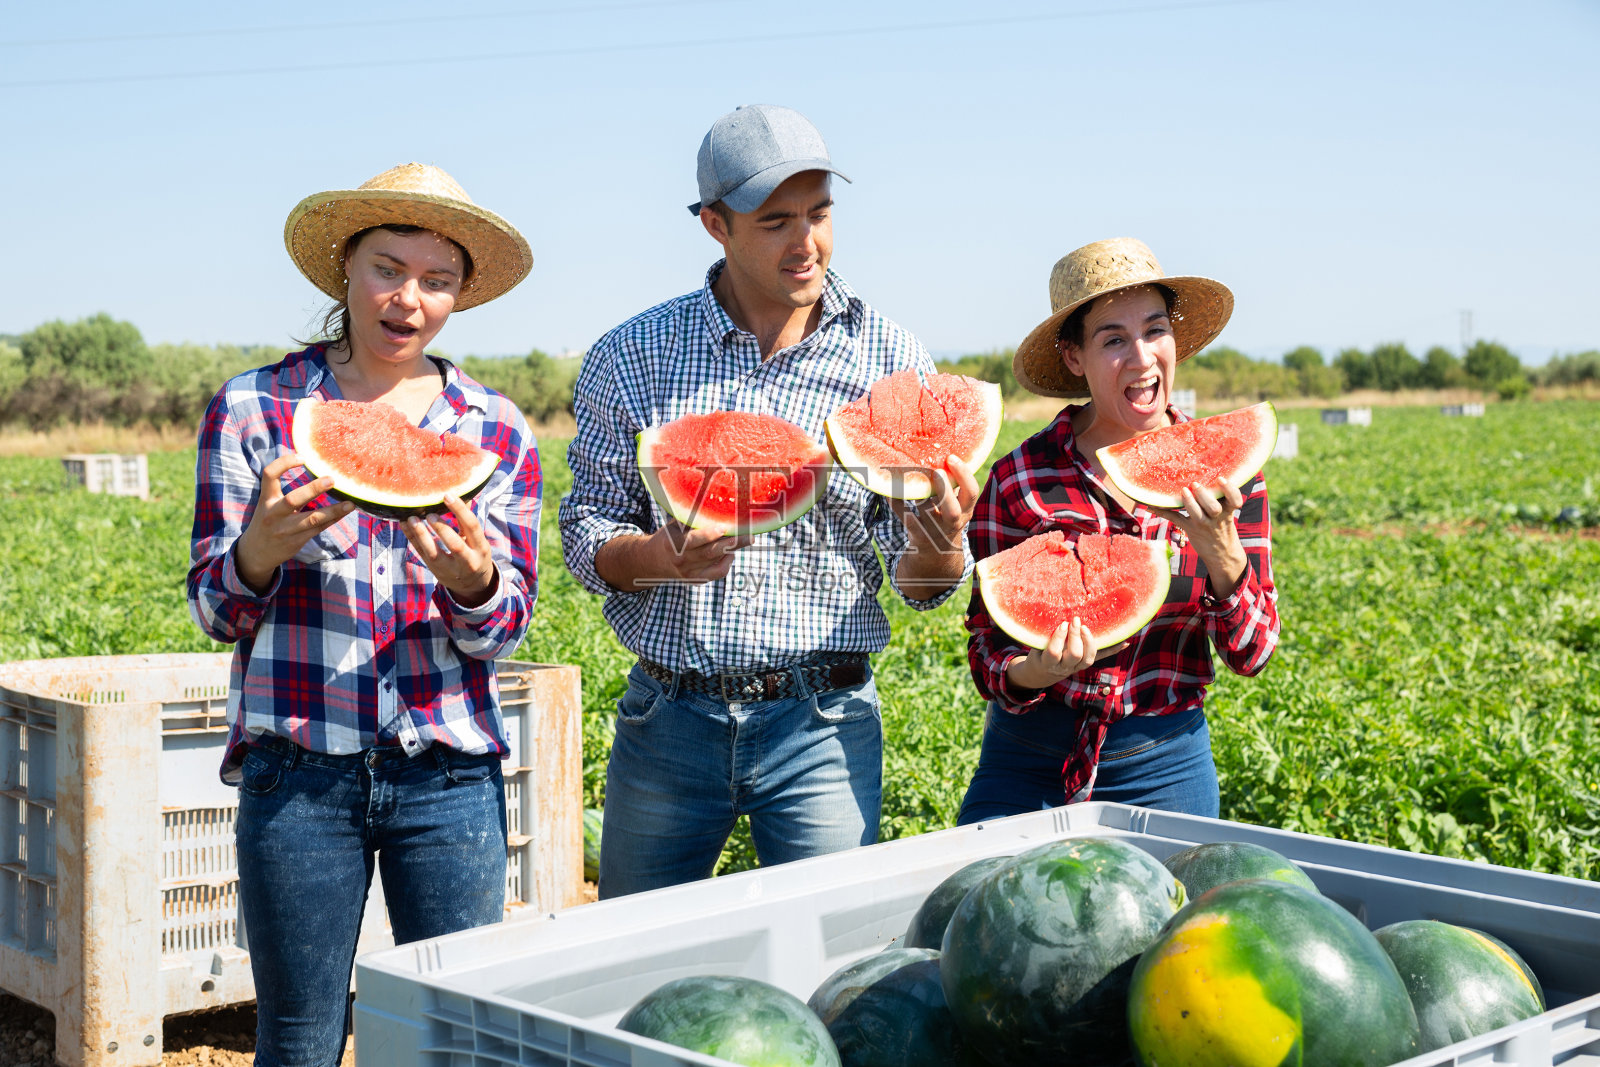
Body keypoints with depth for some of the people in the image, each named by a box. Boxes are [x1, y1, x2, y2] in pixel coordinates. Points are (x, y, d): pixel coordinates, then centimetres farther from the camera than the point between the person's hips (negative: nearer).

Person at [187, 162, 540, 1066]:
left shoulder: (497, 431, 5)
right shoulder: (253, 408, 1)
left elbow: (506, 627, 2)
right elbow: (217, 611, 0)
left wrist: (472, 578, -21)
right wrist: (262, 547, -22)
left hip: (451, 780, 1)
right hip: (297, 775, -1)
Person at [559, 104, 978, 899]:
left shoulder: (891, 359, 0)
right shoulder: (632, 357, 0)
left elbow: (918, 586, 2)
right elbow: (585, 533, 2)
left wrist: (939, 545, -21)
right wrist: (659, 555, -19)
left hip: (823, 723, 0)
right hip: (669, 718, 1)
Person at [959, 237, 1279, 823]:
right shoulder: (1019, 480, -10)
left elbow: (1251, 654, -3)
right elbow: (988, 652, -4)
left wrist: (1222, 555, -20)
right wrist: (1032, 672, -26)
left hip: (1165, 769, 1)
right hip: (1028, 768, -1)